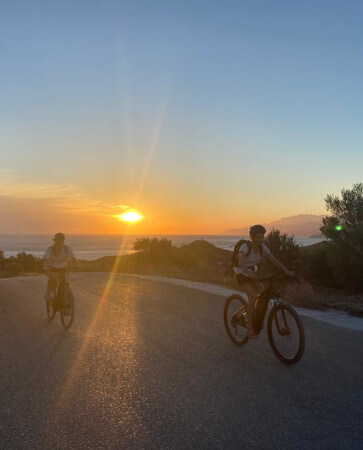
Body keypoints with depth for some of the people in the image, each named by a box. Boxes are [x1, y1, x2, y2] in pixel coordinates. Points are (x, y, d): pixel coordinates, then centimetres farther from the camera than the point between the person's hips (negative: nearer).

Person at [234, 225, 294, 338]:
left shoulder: (262, 247, -5)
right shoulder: (245, 246, -23)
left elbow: (274, 260, -6)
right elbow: (241, 264, -34)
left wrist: (287, 271, -18)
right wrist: (250, 274, -50)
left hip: (253, 274, 6)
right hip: (241, 275, -6)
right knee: (253, 297, -24)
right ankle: (250, 328, -14)